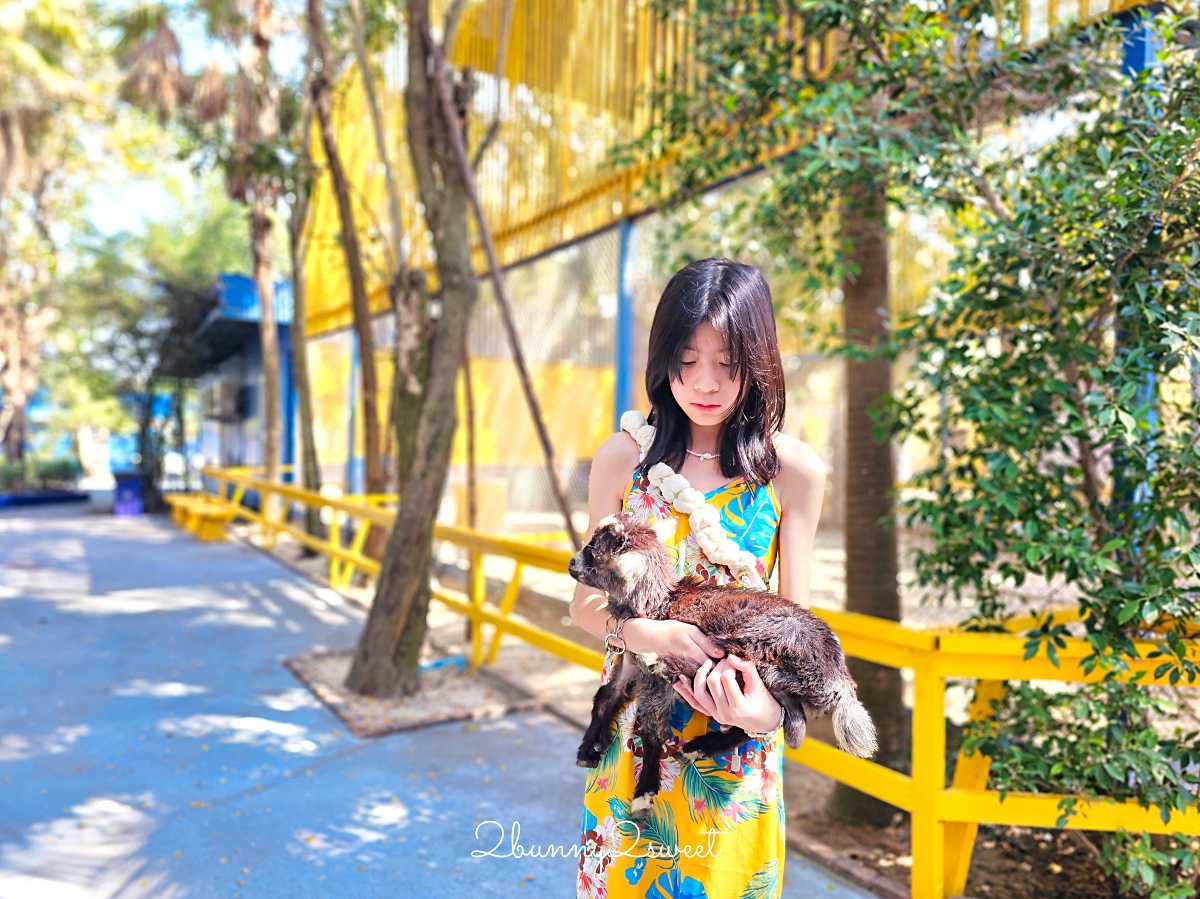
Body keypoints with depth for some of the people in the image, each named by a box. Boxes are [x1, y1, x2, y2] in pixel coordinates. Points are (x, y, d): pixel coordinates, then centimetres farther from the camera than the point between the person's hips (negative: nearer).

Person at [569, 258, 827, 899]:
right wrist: (648, 633, -23)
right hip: (635, 731, 1)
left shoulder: (792, 470, -8)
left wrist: (773, 704, -26)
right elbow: (586, 602, -2)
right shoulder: (623, 458, -5)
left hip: (737, 748, -1)